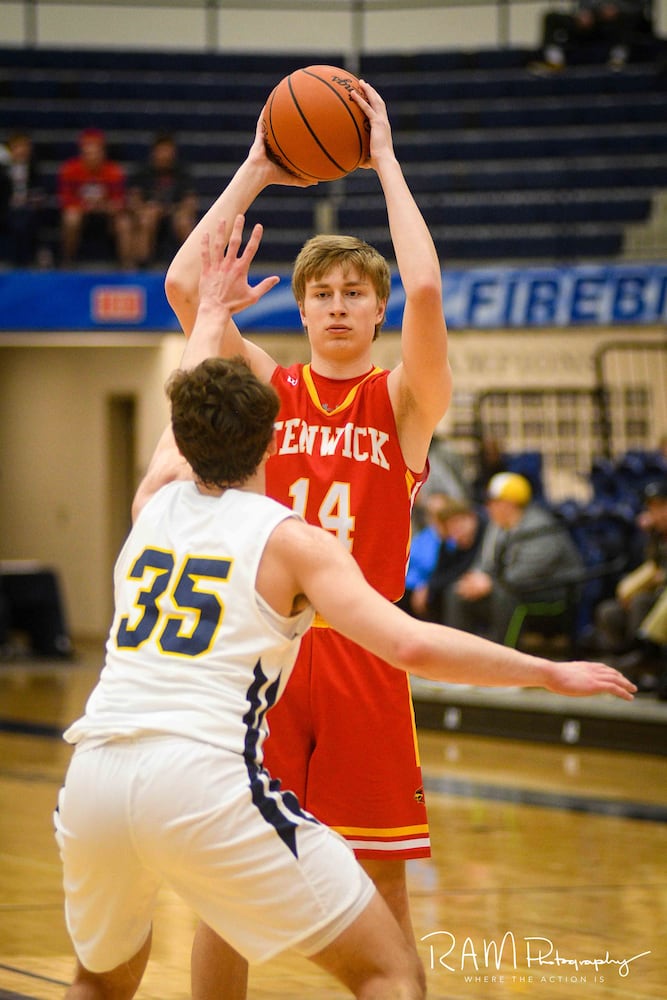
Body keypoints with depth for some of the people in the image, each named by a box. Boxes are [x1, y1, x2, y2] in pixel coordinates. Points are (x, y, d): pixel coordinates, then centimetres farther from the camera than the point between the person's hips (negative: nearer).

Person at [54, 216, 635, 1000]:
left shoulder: (154, 504, 19)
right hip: (204, 778, -5)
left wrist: (213, 314, 57)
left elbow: (186, 418, 43)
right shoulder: (290, 540, 5)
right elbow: (411, 645, -6)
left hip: (93, 779, 5)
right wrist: (548, 673, 4)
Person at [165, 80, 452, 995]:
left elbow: (426, 288, -16)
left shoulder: (406, 401, 3)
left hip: (361, 659, -1)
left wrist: (385, 161, -9)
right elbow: (184, 285, -3)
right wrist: (253, 174, -1)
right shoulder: (271, 389, 8)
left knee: (382, 890, 3)